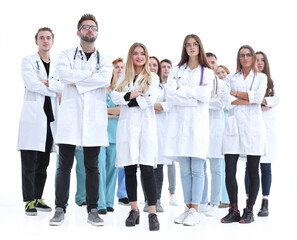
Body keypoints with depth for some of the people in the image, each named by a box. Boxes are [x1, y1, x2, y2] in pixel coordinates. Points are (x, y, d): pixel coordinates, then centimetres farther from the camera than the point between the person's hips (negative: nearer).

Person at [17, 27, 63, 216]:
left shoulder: (56, 65, 17)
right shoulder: (28, 61, 3)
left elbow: (64, 86, 1)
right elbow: (32, 84, -11)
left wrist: (45, 83, -11)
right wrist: (54, 88, -2)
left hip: (50, 118, 5)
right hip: (33, 117, -5)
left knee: (43, 163, 8)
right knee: (29, 163, -4)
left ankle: (38, 198, 17)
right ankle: (30, 201, 0)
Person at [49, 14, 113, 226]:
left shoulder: (104, 59, 12)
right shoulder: (67, 55, 11)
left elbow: (106, 79, -9)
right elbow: (64, 73, -11)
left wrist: (77, 81, -10)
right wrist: (91, 75, -8)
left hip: (94, 118, 1)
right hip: (70, 115, -1)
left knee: (92, 166, 5)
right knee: (65, 165, 0)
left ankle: (92, 210, 11)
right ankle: (60, 209, 6)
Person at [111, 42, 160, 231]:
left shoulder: (152, 77, 10)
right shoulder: (124, 79, 18)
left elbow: (151, 99, -6)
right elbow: (115, 97, 1)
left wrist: (128, 100, -1)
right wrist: (136, 94, -8)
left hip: (146, 125, -3)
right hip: (127, 125, 3)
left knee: (147, 169, -12)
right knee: (129, 170, 4)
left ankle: (153, 214, -12)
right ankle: (134, 210, 13)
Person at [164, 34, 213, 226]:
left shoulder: (207, 72, 10)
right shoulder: (176, 71, 15)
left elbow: (205, 96, -6)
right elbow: (170, 95, -1)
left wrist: (182, 90, -4)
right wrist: (194, 94, -7)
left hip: (198, 122, -2)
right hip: (179, 122, 2)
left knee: (197, 169, -5)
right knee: (185, 169, 5)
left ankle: (195, 211, 0)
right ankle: (188, 208, 13)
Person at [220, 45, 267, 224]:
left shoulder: (261, 77, 13)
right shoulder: (231, 78, 17)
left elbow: (258, 97, -6)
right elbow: (224, 98, -2)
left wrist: (237, 93, 0)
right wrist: (248, 100, -9)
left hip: (253, 125, -1)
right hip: (234, 125, 1)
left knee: (253, 171, 0)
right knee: (230, 170, -6)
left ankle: (249, 211, 9)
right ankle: (234, 211, 3)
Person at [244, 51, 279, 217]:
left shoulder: (271, 82, 16)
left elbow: (276, 99, 1)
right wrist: (262, 104, -11)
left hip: (267, 126, 2)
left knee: (266, 166, 0)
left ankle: (265, 204, 3)